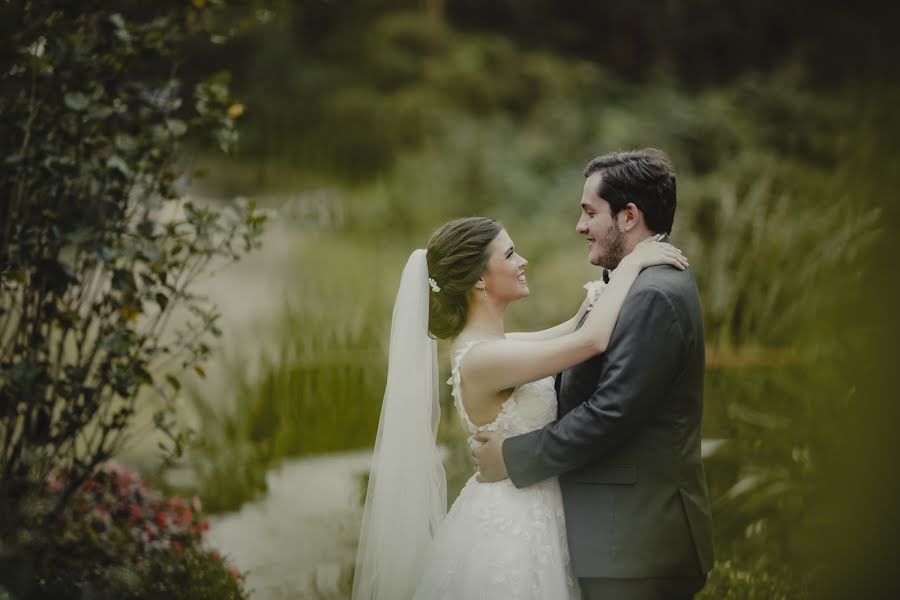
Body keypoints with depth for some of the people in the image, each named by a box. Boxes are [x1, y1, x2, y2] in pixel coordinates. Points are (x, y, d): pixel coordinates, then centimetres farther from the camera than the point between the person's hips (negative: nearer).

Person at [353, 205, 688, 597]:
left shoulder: (492, 344, 5)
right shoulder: (482, 358, -23)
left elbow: (574, 328, 16)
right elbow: (591, 341, -28)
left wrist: (622, 267, 3)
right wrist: (632, 263, -17)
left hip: (524, 519, 9)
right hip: (511, 529, -9)